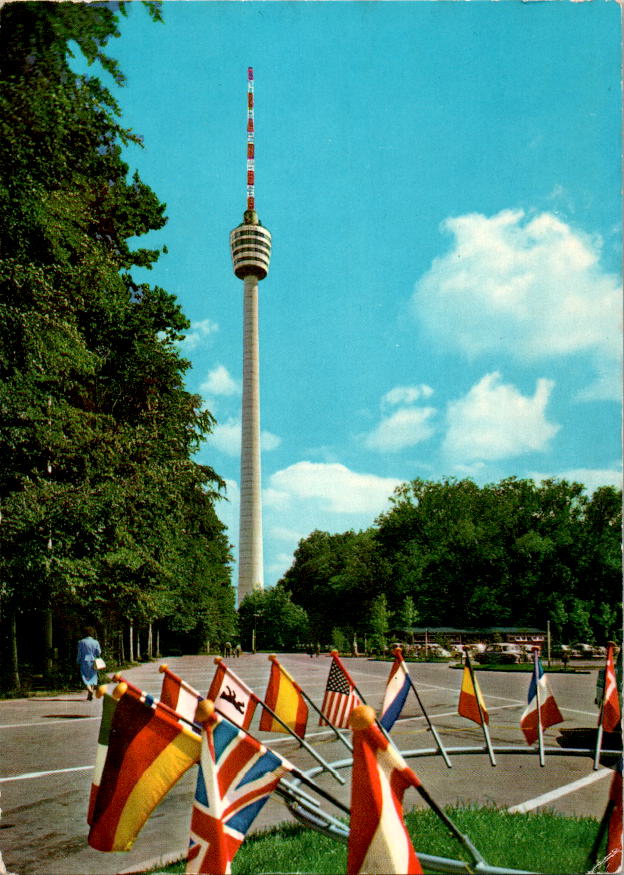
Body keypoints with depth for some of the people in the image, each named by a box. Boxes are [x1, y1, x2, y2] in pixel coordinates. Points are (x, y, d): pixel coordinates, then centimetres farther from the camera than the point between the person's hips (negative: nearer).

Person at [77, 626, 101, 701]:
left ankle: (89, 690, -27)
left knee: (85, 677, 0)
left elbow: (79, 653, -1)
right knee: (92, 677, 9)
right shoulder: (96, 642, 0)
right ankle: (89, 696, 9)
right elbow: (99, 652, -3)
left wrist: (78, 661, 10)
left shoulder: (81, 642, -4)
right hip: (93, 663, 2)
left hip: (84, 662, -2)